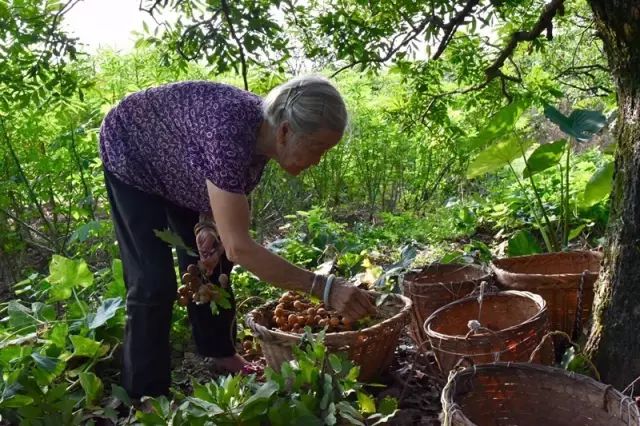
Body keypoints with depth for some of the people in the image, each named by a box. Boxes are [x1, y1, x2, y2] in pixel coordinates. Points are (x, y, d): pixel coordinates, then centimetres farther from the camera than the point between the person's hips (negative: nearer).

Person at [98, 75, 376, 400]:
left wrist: (209, 226, -20)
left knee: (208, 260, 11)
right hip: (133, 157, -7)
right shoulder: (229, 133, -43)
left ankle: (219, 352, 33)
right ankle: (147, 398, 5)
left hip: (175, 161, 7)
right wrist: (325, 288, -45)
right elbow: (238, 247, -45)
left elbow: (227, 191, -1)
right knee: (154, 283, -11)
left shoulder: (263, 130, -19)